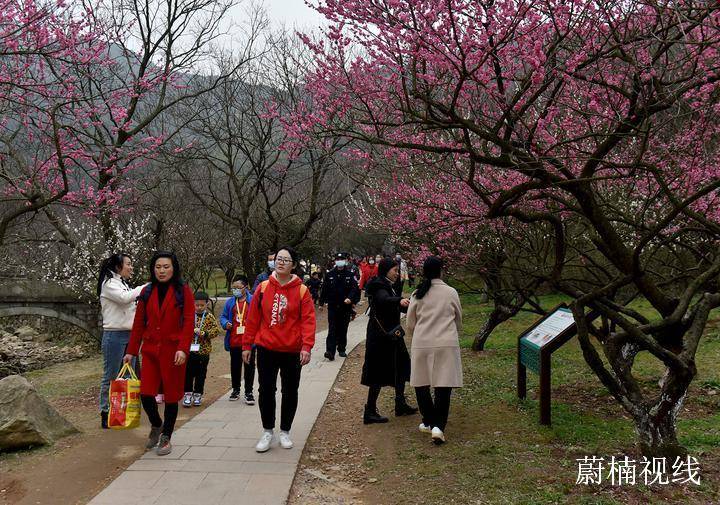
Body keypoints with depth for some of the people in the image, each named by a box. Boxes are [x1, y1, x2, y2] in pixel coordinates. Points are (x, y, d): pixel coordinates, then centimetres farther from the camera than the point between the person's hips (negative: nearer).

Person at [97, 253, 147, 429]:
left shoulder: (124, 284, 18)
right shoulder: (109, 283, -7)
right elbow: (124, 298, -25)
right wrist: (145, 288, -17)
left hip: (129, 335, 8)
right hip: (114, 335, -8)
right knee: (111, 376, -2)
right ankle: (106, 414, 5)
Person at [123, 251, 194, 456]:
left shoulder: (183, 291, -3)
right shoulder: (147, 292, 9)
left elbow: (189, 321, -8)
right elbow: (139, 323, 10)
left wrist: (183, 348, -18)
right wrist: (131, 351, 8)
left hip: (173, 350, -3)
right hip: (150, 349, 3)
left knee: (171, 395, 5)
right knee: (146, 393, -2)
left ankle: (166, 437, 22)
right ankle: (156, 425, 28)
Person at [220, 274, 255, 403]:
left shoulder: (253, 301, -4)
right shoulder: (230, 302, 7)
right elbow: (223, 316, 14)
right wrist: (225, 323, -6)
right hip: (234, 341, 4)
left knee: (249, 366, 3)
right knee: (235, 366, 16)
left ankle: (248, 392, 13)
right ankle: (236, 390, 31)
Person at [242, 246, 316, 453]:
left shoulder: (302, 290, -5)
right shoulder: (263, 287, -1)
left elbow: (308, 320, -9)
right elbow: (253, 318, 3)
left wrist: (306, 346, -19)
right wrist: (247, 345, 3)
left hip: (292, 351, -1)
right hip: (266, 349, 1)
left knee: (290, 392, 10)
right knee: (266, 390, 7)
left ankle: (285, 431, 28)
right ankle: (268, 431, 24)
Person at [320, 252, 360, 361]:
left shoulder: (350, 274, -1)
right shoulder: (330, 274, 3)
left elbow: (354, 288, -9)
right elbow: (325, 289, 7)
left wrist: (350, 298, -26)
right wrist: (322, 302, 7)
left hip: (346, 306, 0)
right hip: (332, 306, 0)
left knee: (343, 329, 10)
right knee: (332, 329, -6)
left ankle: (341, 349, 23)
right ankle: (330, 351, -11)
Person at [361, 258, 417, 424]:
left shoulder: (387, 286, 16)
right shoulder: (379, 286, -16)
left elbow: (398, 307, 21)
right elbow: (384, 299, -39)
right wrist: (400, 300, -55)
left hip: (389, 334, 10)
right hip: (381, 337, -10)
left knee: (400, 367, 17)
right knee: (379, 373, -5)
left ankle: (401, 405, 29)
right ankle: (370, 412, 2)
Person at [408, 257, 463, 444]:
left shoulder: (417, 295, 2)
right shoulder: (451, 292, 0)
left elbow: (410, 325, 8)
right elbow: (459, 320, 13)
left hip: (422, 344, 1)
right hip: (446, 344, -1)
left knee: (421, 383, 16)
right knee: (443, 386, 1)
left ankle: (428, 422, 24)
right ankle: (438, 426, -8)